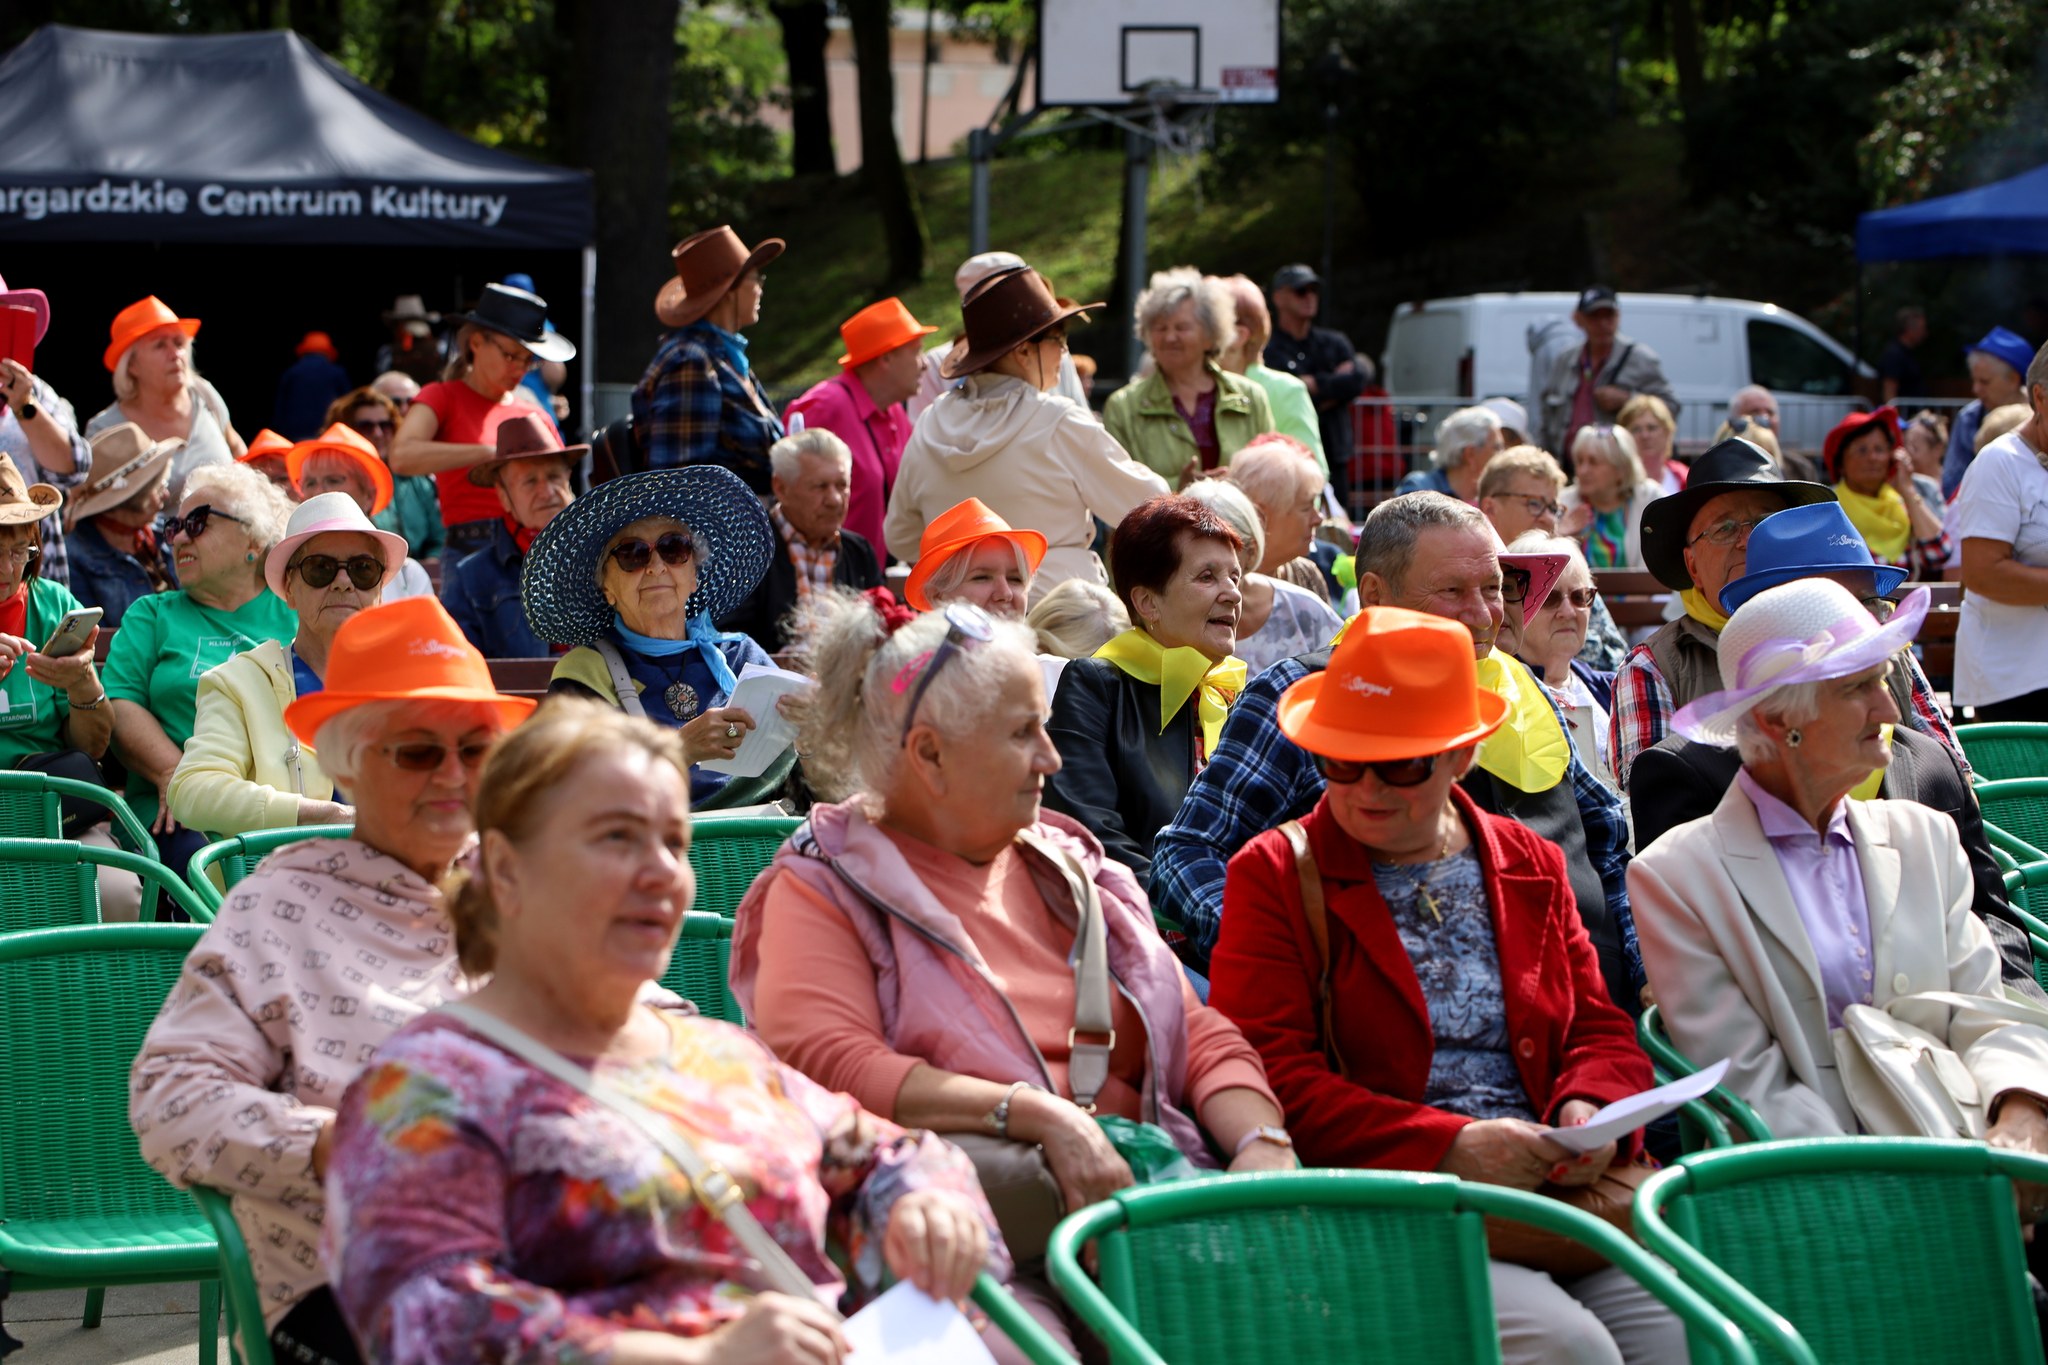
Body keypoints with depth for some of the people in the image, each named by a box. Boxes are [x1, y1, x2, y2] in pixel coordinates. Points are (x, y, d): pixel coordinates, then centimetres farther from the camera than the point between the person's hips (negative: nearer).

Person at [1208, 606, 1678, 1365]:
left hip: (1559, 1184, 4)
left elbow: (1599, 1030, 21)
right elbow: (1273, 1077, -4)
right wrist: (1448, 1146, -14)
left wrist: (1592, 1109, -4)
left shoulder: (1531, 866, 20)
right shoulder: (1275, 875, 6)